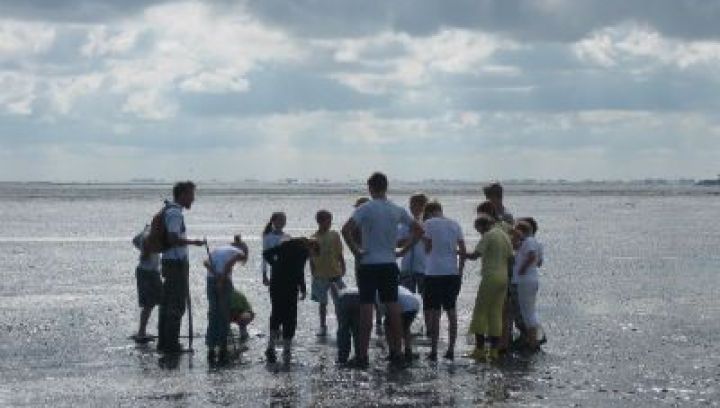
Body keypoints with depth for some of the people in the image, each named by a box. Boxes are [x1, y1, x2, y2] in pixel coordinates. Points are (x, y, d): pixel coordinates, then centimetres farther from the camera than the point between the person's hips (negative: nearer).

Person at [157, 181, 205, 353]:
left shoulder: (169, 210, 16)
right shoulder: (175, 213, -15)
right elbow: (173, 239, -24)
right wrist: (193, 242, -16)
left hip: (169, 261, 10)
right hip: (177, 262, -10)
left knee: (166, 303, 12)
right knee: (177, 305, -7)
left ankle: (164, 342, 17)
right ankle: (171, 344, -6)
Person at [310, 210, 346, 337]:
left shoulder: (334, 235, 2)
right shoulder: (314, 238, -2)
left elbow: (340, 254, 6)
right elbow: (311, 258, 2)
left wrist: (343, 268, 2)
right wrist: (313, 274, -1)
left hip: (335, 274, 1)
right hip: (320, 276, -1)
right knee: (322, 302, 8)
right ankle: (323, 327, 17)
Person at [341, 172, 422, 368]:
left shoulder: (365, 209, -9)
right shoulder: (397, 210, 4)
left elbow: (346, 229, -21)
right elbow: (419, 230, 10)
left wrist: (355, 251, -11)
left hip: (368, 263, -4)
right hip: (390, 264, 4)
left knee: (366, 308, -2)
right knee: (393, 308, 8)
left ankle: (363, 354, -2)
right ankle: (396, 353, 11)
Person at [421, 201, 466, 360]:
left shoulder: (429, 224, -3)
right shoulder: (455, 225, 11)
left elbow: (427, 247, -7)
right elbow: (463, 250, 8)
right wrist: (460, 272, 13)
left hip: (434, 273, -5)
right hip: (453, 273, 5)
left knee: (434, 313, -1)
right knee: (451, 311, 10)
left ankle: (434, 351, -3)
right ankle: (451, 350, 12)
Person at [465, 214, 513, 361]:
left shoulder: (489, 235, -9)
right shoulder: (505, 236, 14)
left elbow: (475, 255, -14)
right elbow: (510, 257, 14)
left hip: (490, 277, -8)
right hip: (504, 277, 8)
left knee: (480, 312, -2)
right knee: (497, 313, 9)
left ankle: (480, 349, -6)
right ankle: (494, 350, 7)